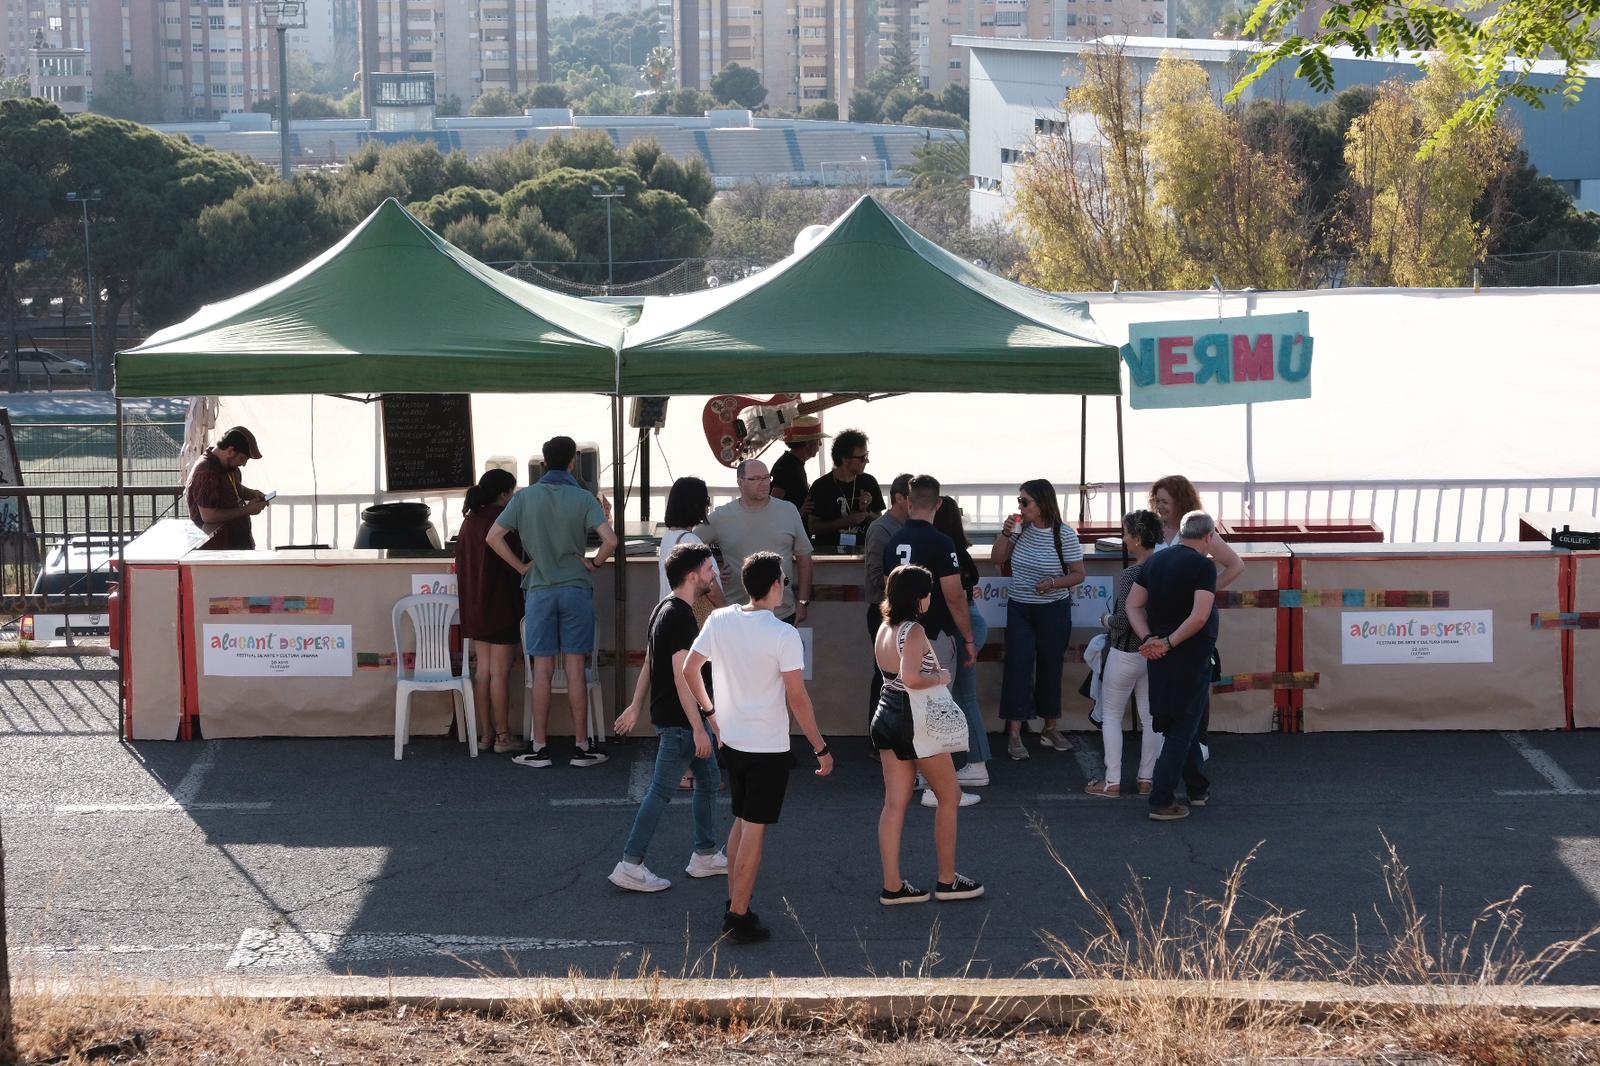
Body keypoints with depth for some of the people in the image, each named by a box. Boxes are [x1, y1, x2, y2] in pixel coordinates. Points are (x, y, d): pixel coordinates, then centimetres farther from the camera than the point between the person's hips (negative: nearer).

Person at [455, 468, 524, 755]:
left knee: (483, 669, 11)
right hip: (501, 607, -7)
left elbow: (462, 566, 13)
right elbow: (515, 567, -16)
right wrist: (522, 609, -7)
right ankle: (502, 736, 2)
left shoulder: (469, 522, 9)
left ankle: (484, 734, 14)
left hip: (474, 608, 7)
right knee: (500, 672, -2)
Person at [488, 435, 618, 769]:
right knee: (576, 670, 2)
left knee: (542, 670, 4)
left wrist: (521, 566, 4)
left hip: (540, 591, 1)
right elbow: (610, 539, -16)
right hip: (576, 590, -1)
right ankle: (582, 747, 6)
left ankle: (539, 748, 6)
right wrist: (594, 563, 1)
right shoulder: (583, 498, -5)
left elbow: (494, 537, -3)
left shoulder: (526, 497, 0)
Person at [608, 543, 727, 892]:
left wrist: (635, 706, 21)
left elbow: (649, 662, 16)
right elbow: (682, 677, -24)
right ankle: (630, 866, -1)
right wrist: (698, 728, -23)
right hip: (679, 719, -10)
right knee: (662, 791, -5)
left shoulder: (666, 608, 10)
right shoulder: (681, 617, -21)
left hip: (679, 717, 10)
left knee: (708, 781, 17)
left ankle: (705, 856, 25)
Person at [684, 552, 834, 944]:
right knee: (755, 831, 1)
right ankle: (738, 918, 3)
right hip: (769, 748, -6)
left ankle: (734, 904, 27)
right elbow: (797, 699, -17)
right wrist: (820, 749, -8)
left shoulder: (719, 621, -2)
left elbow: (689, 670, 5)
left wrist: (710, 711, 20)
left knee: (741, 823, 20)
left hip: (732, 742, 6)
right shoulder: (783, 635, -18)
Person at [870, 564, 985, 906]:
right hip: (916, 723, -8)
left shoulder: (884, 628, 6)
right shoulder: (914, 631, -21)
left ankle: (892, 886, 10)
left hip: (886, 720, 8)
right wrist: (940, 678, -18)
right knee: (950, 797, 10)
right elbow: (911, 677, -35)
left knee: (895, 803, 10)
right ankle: (947, 880, 17)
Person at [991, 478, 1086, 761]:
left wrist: (1053, 583, -24)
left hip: (1053, 611, -2)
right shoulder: (1021, 528, -4)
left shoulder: (1065, 534, -13)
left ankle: (1050, 729, 25)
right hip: (1019, 610, 2)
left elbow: (1078, 574, -7)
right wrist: (1006, 533, -11)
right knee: (1017, 666, -5)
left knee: (1050, 668, 10)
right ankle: (1014, 734, -2)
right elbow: (997, 559, 4)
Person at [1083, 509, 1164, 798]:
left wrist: (1106, 619, -3)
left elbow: (1121, 621, -23)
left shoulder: (1130, 576, -23)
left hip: (1127, 653, -6)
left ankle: (1112, 782, 9)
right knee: (1151, 717, 13)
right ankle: (1147, 779, 19)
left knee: (1111, 716, 8)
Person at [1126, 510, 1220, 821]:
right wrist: (1169, 643, -17)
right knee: (1182, 729, 0)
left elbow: (1133, 604, 5)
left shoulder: (1154, 561, 7)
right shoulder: (1203, 565, -14)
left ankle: (1198, 787, 33)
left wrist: (1149, 640, -4)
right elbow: (1199, 617, -24)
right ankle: (1161, 802, -4)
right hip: (1191, 657, -7)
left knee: (1184, 723, 21)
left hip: (1160, 659, 7)